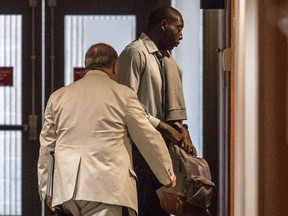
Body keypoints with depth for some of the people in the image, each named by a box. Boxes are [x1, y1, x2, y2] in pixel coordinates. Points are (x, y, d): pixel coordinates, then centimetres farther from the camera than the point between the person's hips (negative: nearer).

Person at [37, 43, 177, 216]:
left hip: (66, 188, 4)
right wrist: (168, 175, 20)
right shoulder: (123, 94, 3)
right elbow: (149, 139, 7)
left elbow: (46, 147, 17)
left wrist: (46, 189, 25)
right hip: (106, 187, -4)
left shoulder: (58, 97, 15)